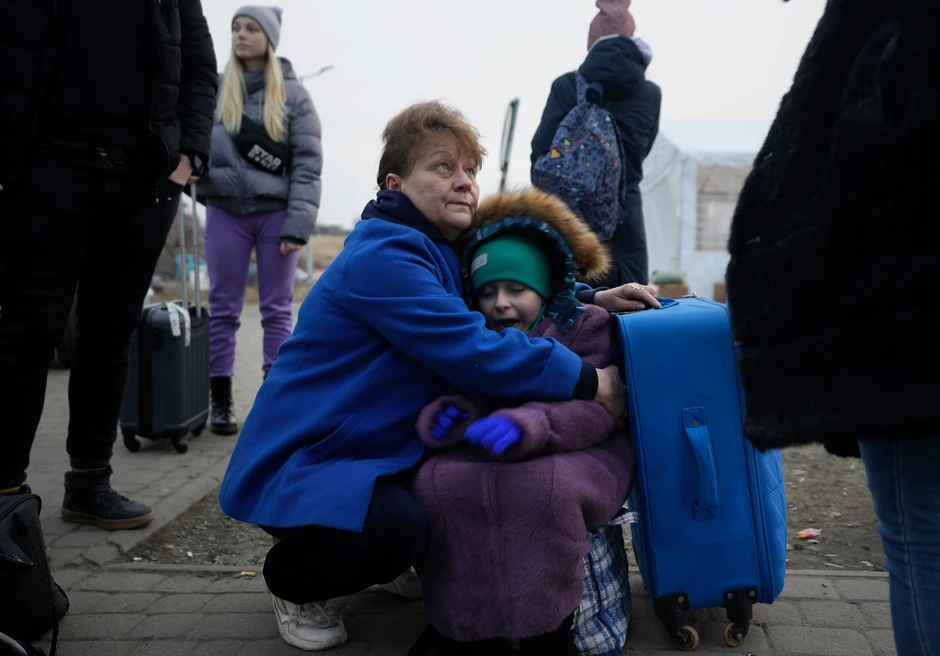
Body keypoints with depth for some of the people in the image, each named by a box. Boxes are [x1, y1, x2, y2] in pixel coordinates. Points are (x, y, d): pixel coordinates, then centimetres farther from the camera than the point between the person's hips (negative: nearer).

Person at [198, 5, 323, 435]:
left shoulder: (292, 93, 3)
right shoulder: (213, 88, 8)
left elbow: (308, 163, -2)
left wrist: (298, 222, -10)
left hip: (276, 212, -1)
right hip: (225, 211, 2)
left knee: (277, 310, 4)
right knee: (223, 308, 4)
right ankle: (221, 400, 13)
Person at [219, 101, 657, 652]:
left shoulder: (440, 253, 6)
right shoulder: (381, 259, -24)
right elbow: (474, 354, -30)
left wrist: (591, 298, 2)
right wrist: (593, 383, -23)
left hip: (370, 449, 9)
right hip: (300, 465, -9)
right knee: (397, 529, -33)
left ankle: (386, 570, 19)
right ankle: (293, 582, 1)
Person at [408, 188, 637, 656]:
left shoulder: (587, 325, 2)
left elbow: (594, 411, -13)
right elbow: (449, 397, 9)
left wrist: (526, 425, -34)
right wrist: (441, 417, -19)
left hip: (577, 455, -3)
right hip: (484, 455, 4)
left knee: (541, 484, -39)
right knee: (437, 480, -30)